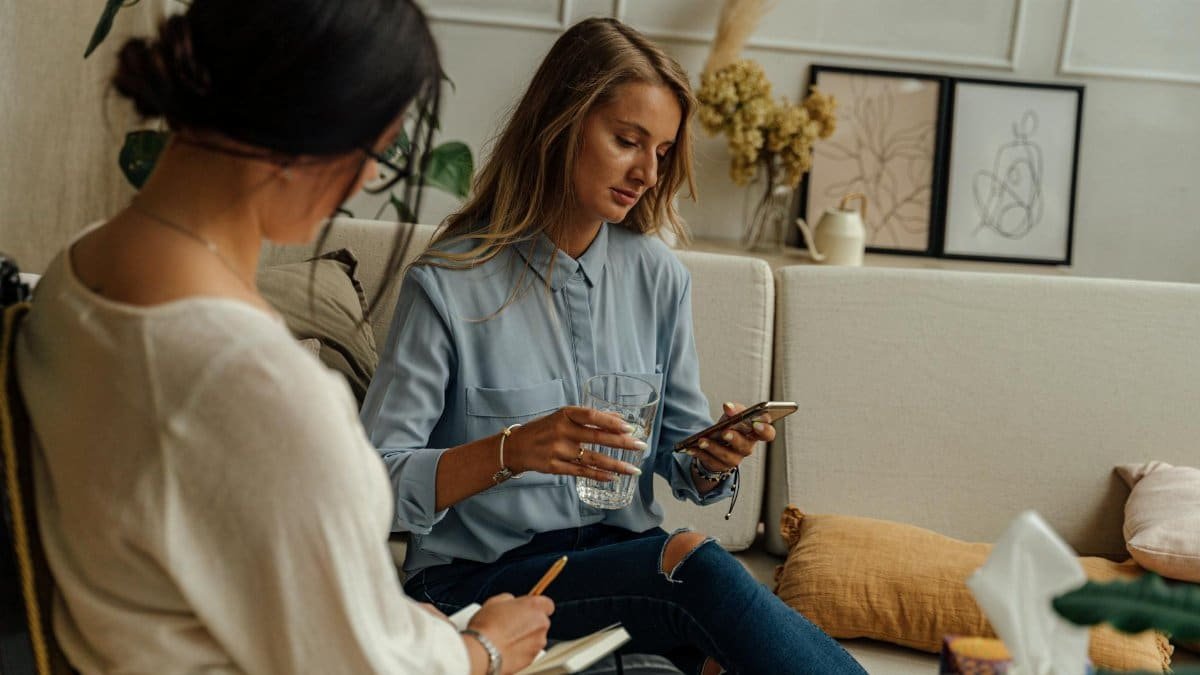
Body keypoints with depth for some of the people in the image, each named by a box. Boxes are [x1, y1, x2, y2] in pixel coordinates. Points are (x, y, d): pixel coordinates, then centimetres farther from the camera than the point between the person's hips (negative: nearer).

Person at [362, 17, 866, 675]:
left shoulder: (658, 275, 5)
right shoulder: (447, 283, -10)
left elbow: (681, 457, 11)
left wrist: (711, 460, -12)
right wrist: (509, 451, -29)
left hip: (623, 557, 4)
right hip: (479, 579, -4)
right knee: (693, 560, -31)